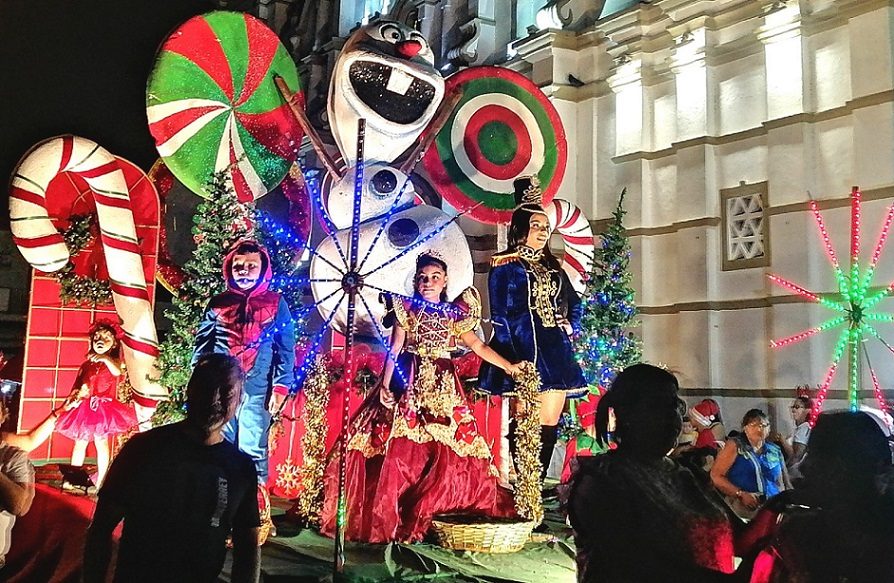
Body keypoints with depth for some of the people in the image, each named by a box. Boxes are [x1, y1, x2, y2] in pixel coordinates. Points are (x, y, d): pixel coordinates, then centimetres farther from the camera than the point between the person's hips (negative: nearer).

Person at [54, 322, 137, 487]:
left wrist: (106, 359, -40)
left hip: (104, 407, -4)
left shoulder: (113, 361, 1)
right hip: (85, 407, 5)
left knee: (101, 442, -6)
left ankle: (100, 481, 0)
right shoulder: (87, 364, 13)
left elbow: (118, 372, -24)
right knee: (80, 441, 7)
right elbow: (77, 386, 14)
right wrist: (74, 397, -6)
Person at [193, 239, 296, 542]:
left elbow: (286, 349, 3)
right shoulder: (218, 303, 10)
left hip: (257, 390, -2)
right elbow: (201, 345, 13)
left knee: (252, 450, -4)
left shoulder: (276, 304, 5)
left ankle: (257, 517, 5)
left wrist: (281, 387, -4)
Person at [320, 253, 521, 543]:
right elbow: (395, 350, 0)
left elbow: (479, 347, 12)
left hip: (443, 388, 3)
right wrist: (385, 385, -10)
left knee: (446, 455, -2)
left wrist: (510, 367, 7)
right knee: (400, 451, -7)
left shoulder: (455, 314, 12)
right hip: (409, 385, -3)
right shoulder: (406, 309, 5)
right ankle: (389, 517, 0)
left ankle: (439, 516, 8)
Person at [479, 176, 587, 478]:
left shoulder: (553, 267, 19)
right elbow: (498, 315, -5)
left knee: (550, 422, 4)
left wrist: (571, 325, 6)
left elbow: (574, 302, 26)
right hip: (523, 350, -6)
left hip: (555, 350, 6)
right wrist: (511, 358, -12)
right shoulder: (504, 265, 0)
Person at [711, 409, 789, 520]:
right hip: (742, 506, -4)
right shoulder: (735, 446, 4)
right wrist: (741, 494, -13)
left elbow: (782, 484, 24)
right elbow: (716, 476, -4)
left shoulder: (775, 451, 17)